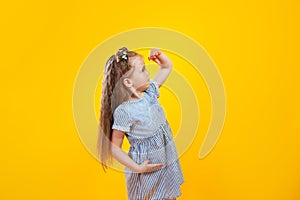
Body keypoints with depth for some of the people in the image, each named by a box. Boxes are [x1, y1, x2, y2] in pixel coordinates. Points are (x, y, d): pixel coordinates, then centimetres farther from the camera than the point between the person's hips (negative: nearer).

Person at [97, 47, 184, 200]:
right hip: (147, 170, -6)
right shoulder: (124, 112, -26)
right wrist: (137, 168, -20)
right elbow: (114, 147, -20)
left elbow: (167, 67, 9)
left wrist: (158, 55, -11)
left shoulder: (150, 91, -5)